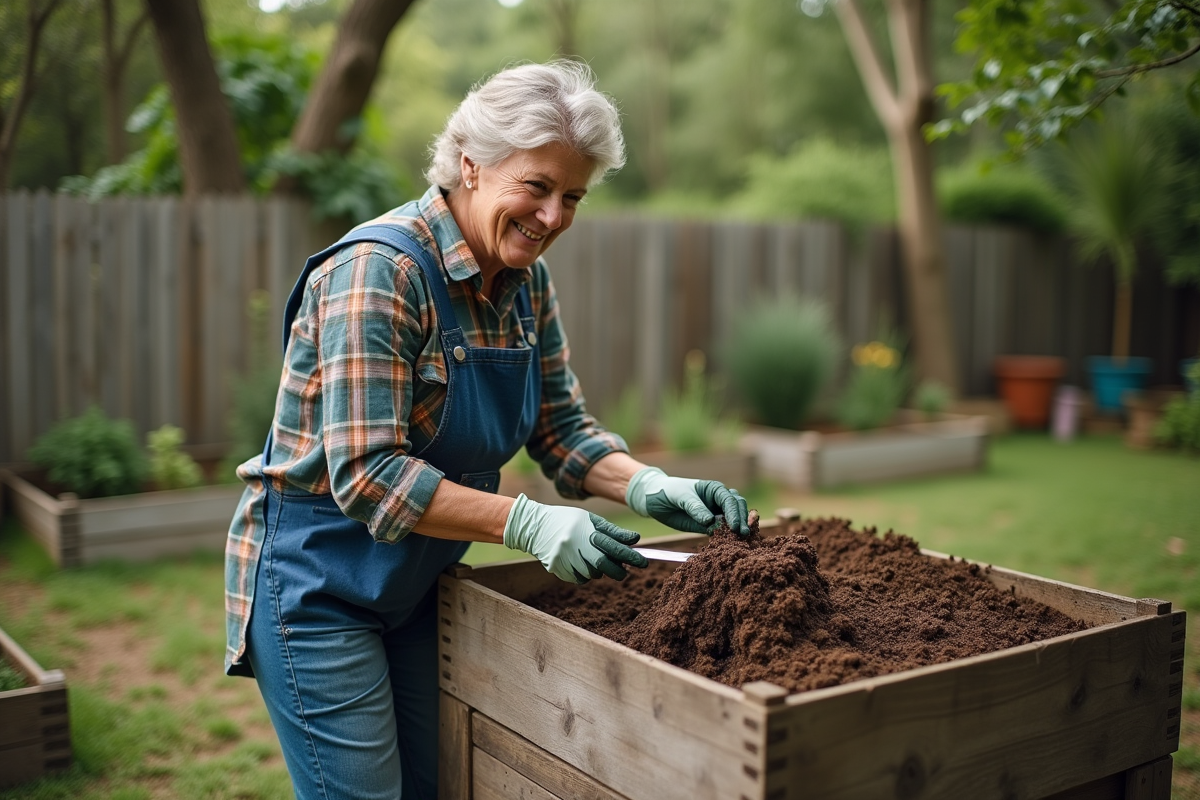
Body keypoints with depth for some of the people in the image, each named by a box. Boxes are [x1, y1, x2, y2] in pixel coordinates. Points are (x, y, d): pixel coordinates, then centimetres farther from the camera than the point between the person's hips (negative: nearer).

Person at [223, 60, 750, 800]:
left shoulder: (526, 280, -1)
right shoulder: (378, 270, -25)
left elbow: (560, 426, 4)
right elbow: (366, 474, -29)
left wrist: (648, 486, -14)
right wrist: (529, 524, -34)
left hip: (418, 585, 8)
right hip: (319, 584, -8)